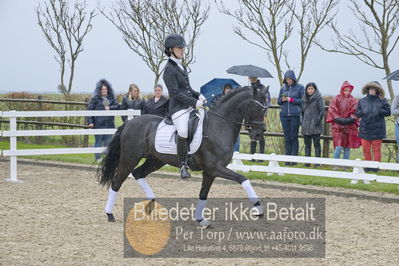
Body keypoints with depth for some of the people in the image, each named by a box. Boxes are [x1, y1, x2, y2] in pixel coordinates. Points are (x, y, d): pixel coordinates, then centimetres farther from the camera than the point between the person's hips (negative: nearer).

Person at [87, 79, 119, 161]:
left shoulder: (111, 98, 11)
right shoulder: (95, 99, -2)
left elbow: (117, 107, 5)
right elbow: (89, 110, -5)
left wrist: (110, 108, -14)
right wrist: (90, 121, -12)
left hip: (109, 124, 4)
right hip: (98, 124, -4)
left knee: (108, 141, 8)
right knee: (99, 141, 2)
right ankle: (98, 157, 9)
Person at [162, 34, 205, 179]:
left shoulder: (181, 66, 17)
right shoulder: (169, 69, -10)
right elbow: (176, 93, -15)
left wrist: (198, 95, 8)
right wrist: (194, 102, -17)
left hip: (190, 106, 9)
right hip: (178, 108, -9)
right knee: (183, 133, -28)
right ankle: (183, 166, -16)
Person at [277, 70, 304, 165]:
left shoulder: (300, 87, 0)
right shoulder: (283, 88, 12)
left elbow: (303, 101, -5)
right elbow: (278, 101, 17)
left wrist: (291, 100, -13)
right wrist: (282, 100, -5)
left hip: (295, 115, -4)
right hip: (284, 115, 4)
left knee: (294, 137, -3)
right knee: (287, 137, 5)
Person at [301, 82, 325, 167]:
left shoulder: (319, 99, -3)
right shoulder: (304, 99, 13)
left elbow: (322, 111, -7)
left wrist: (318, 120, -15)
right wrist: (302, 121, 12)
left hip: (315, 126, -5)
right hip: (306, 125, 5)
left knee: (316, 143, -3)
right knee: (307, 144, 8)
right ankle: (307, 161, 11)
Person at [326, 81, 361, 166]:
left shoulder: (353, 101, 6)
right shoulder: (336, 99, 2)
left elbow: (355, 113, 0)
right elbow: (332, 111, -1)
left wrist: (348, 120, -16)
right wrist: (340, 119, -12)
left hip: (349, 127, 2)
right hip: (338, 127, -2)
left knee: (347, 147, 5)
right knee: (338, 147, -11)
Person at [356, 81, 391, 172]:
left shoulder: (382, 101, 0)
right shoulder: (362, 101, 10)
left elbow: (388, 112, -3)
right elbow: (357, 113, 9)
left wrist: (379, 111, -17)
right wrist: (363, 113, -11)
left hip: (377, 130, -3)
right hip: (365, 129, 3)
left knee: (376, 149, 1)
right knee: (366, 149, 6)